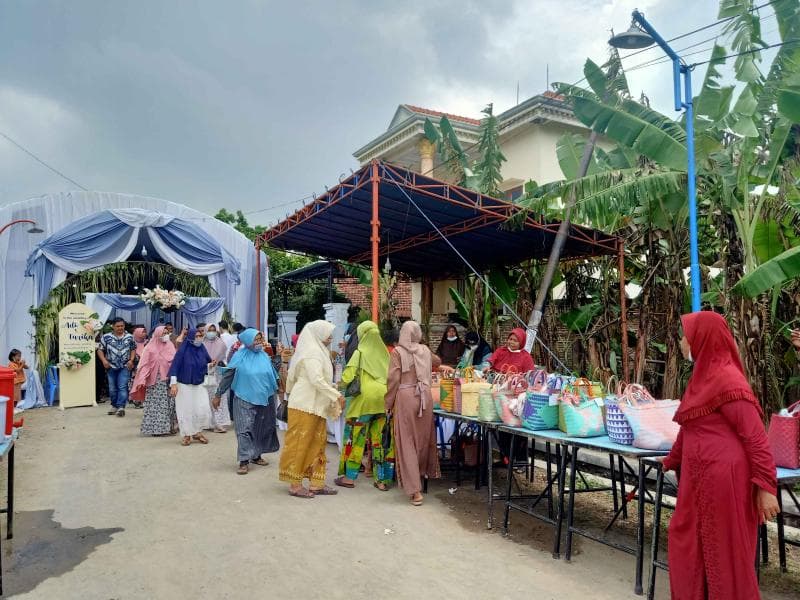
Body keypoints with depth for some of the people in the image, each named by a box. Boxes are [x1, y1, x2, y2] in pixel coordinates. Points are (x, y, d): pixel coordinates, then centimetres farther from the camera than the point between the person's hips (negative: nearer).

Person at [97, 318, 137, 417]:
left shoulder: (129, 337, 4)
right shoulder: (106, 337, 1)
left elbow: (133, 349, 11)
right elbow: (100, 350, 5)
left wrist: (131, 360, -4)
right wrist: (104, 360, -10)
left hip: (125, 367, -1)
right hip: (111, 366, 1)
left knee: (122, 387, -11)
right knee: (112, 388, 11)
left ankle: (121, 407, -14)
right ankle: (114, 405, 25)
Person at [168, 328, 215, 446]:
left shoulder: (202, 349, 0)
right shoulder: (183, 350, -12)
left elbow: (207, 363, 13)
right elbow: (174, 366, -15)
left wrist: (211, 364, -11)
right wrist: (173, 384, -22)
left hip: (199, 384, 3)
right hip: (184, 385, -3)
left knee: (203, 410, -3)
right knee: (185, 410, 3)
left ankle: (197, 432, 18)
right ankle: (187, 435, 19)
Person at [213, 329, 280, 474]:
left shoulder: (264, 356, 4)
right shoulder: (239, 357, -7)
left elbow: (272, 376, 13)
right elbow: (227, 376, -4)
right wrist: (218, 395, -3)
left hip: (264, 400, 4)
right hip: (245, 400, -4)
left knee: (261, 428, 12)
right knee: (244, 429, -7)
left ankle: (256, 456, 27)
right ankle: (244, 461, -3)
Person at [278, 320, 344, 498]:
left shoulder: (318, 352, 15)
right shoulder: (312, 353, -15)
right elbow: (317, 380, -24)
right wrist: (337, 395, -21)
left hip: (315, 406, 10)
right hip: (305, 406, -10)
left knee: (317, 443, 11)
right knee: (300, 443, -1)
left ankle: (316, 483, 17)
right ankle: (295, 484, 7)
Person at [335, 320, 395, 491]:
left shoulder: (360, 353, -5)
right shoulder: (384, 353, 7)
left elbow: (347, 376, -11)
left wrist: (347, 387, 7)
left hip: (364, 400, -4)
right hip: (383, 400, 4)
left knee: (356, 438, 7)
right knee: (379, 438, 10)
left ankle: (349, 477, 14)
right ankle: (383, 479, 12)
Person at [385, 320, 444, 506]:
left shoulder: (398, 352, -5)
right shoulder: (425, 350, 8)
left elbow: (393, 379, -9)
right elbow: (437, 361, 30)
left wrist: (388, 404, 0)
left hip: (405, 397, -4)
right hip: (424, 397, 4)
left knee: (407, 442, 0)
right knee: (424, 438, 18)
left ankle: (415, 490, -3)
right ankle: (422, 472, 35)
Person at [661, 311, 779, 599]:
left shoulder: (726, 379, -17)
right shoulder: (703, 376, 11)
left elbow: (756, 436, -18)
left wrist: (766, 487, -20)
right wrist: (672, 461, 31)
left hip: (723, 479, -9)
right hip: (699, 479, 9)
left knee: (724, 555, 6)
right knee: (687, 546, 16)